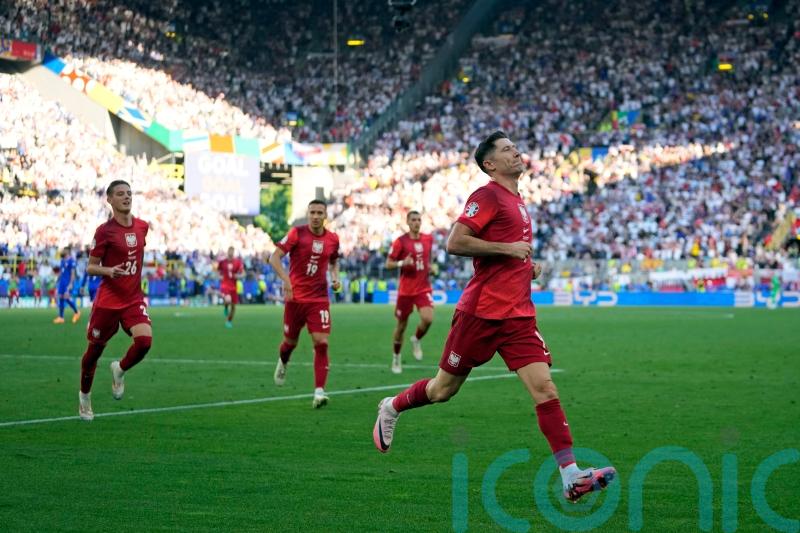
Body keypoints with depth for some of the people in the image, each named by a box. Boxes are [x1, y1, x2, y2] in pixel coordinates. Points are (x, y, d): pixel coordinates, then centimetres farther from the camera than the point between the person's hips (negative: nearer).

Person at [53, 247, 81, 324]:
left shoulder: (71, 261, -11)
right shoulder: (63, 260, 14)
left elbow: (73, 273, -13)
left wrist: (70, 283, -18)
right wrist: (58, 281, 20)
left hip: (67, 282, -8)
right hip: (62, 282, 8)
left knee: (66, 297, -12)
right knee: (61, 298, 4)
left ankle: (76, 312, 8)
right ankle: (61, 317, 7)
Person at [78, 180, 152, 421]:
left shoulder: (142, 226, 5)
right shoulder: (105, 230, -10)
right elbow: (90, 268, -6)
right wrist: (108, 271, -25)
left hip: (134, 299, 3)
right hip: (107, 300, -3)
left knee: (144, 340, -20)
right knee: (95, 349, 8)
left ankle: (119, 370, 12)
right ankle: (85, 396, 31)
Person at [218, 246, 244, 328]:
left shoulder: (238, 262, -2)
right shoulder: (222, 262, -1)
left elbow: (242, 273, 3)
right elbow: (219, 272, 14)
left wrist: (238, 276, -18)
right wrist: (220, 276, -8)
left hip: (234, 286, 2)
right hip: (224, 284, -2)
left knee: (233, 305, 8)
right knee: (228, 300, -31)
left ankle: (229, 321, 29)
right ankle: (226, 308, 5)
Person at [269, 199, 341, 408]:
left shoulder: (332, 239, 2)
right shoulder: (297, 233, -8)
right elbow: (274, 258, -12)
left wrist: (335, 277, 2)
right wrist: (285, 279, -26)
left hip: (319, 299, 1)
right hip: (295, 297, -1)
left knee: (321, 342, -13)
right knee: (290, 341, 12)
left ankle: (319, 391, -14)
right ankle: (282, 362, 49)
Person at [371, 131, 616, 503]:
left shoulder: (517, 202, 18)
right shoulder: (488, 196, -8)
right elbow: (454, 242, -18)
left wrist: (528, 265, 14)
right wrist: (508, 249, -18)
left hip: (518, 315, 6)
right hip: (482, 311, -6)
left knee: (545, 389, -9)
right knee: (444, 389, 8)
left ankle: (571, 477, -16)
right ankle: (391, 408, 38)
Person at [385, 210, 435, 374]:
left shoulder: (428, 239, 5)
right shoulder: (400, 241, -7)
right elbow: (388, 264, -5)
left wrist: (430, 266, 5)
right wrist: (402, 263, -24)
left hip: (424, 288, 2)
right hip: (406, 290, -2)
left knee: (428, 319, -20)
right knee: (401, 325, 6)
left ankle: (416, 340, 11)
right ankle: (396, 357, 25)